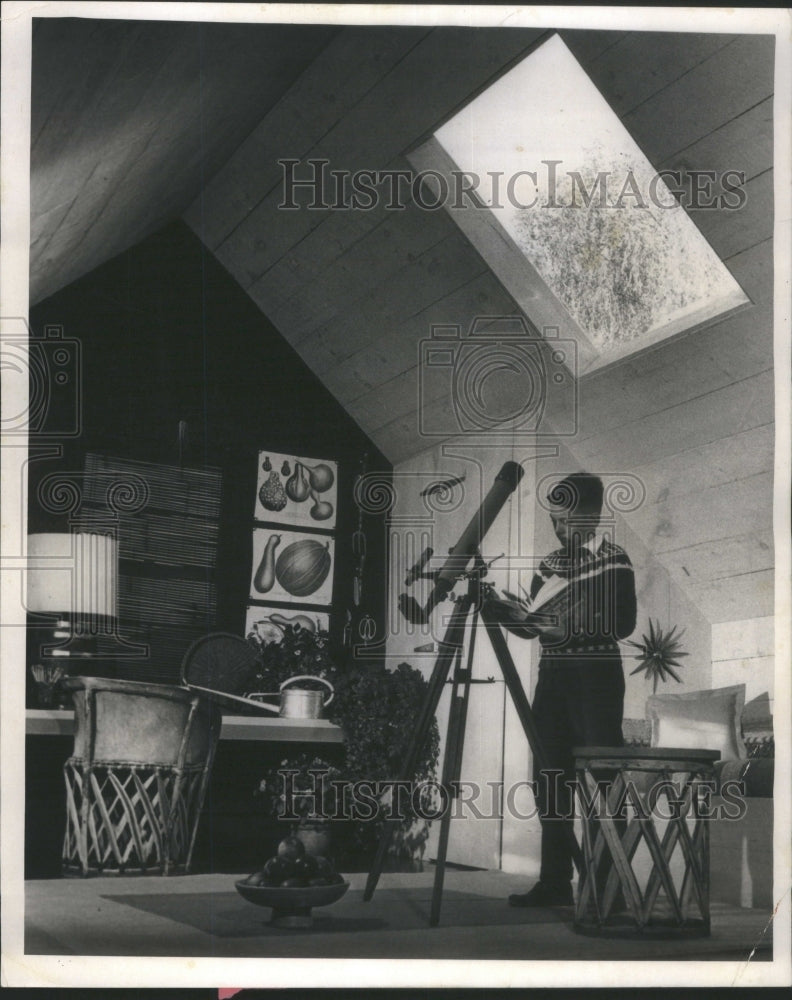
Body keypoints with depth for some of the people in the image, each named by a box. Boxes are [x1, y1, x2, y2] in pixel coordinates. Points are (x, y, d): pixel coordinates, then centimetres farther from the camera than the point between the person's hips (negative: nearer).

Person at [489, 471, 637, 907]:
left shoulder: (613, 560, -3)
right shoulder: (549, 564, 16)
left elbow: (623, 624, -14)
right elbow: (534, 625, 18)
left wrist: (567, 627, -23)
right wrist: (514, 614, -2)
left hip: (595, 678, -7)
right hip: (552, 675, 7)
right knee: (550, 781, 5)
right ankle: (554, 883, 10)